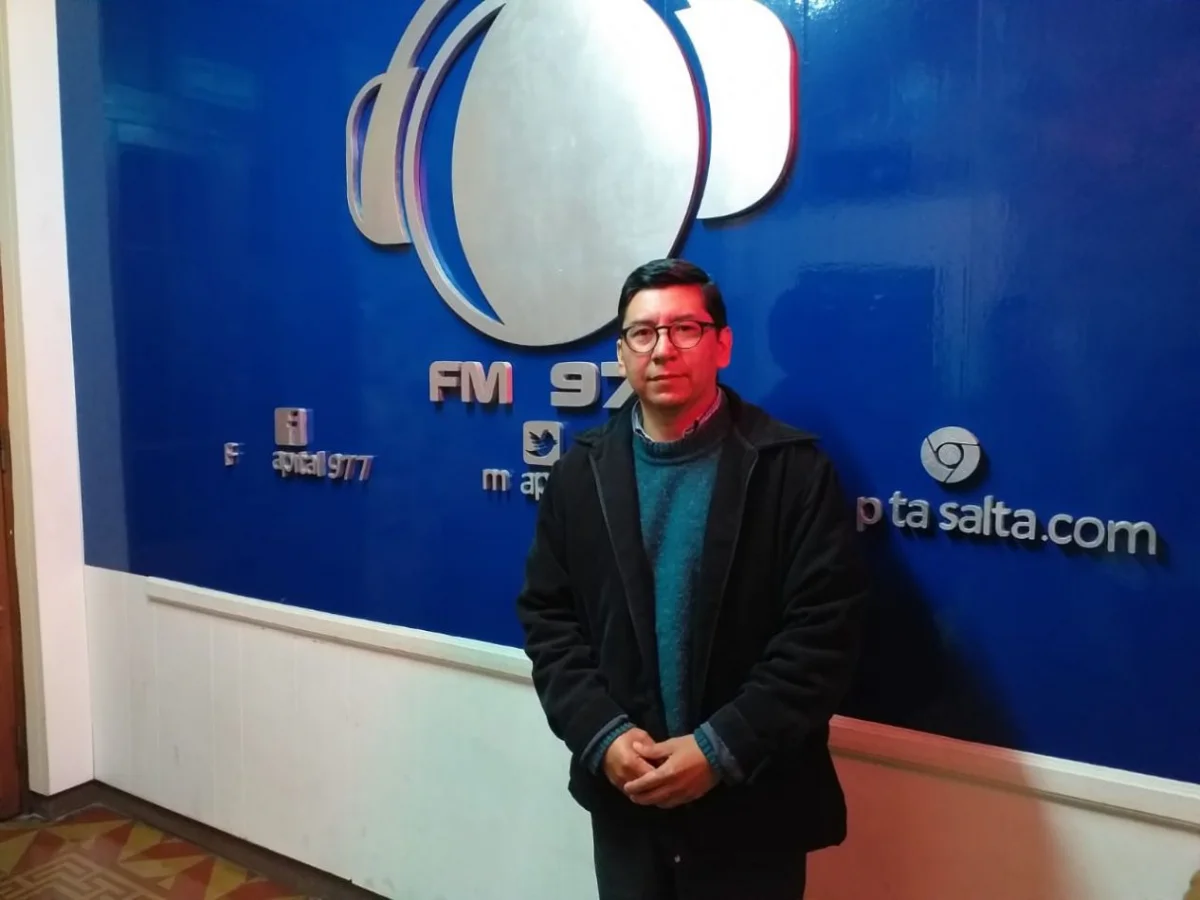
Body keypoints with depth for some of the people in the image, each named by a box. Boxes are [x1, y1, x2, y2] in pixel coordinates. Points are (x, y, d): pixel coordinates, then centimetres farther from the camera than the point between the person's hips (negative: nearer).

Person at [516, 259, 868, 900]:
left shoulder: (792, 467, -9)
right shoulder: (580, 473, 2)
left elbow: (825, 629, -13)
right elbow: (547, 618, 2)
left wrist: (721, 749, -17)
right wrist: (601, 735, -11)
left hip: (752, 802, -2)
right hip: (623, 795, 3)